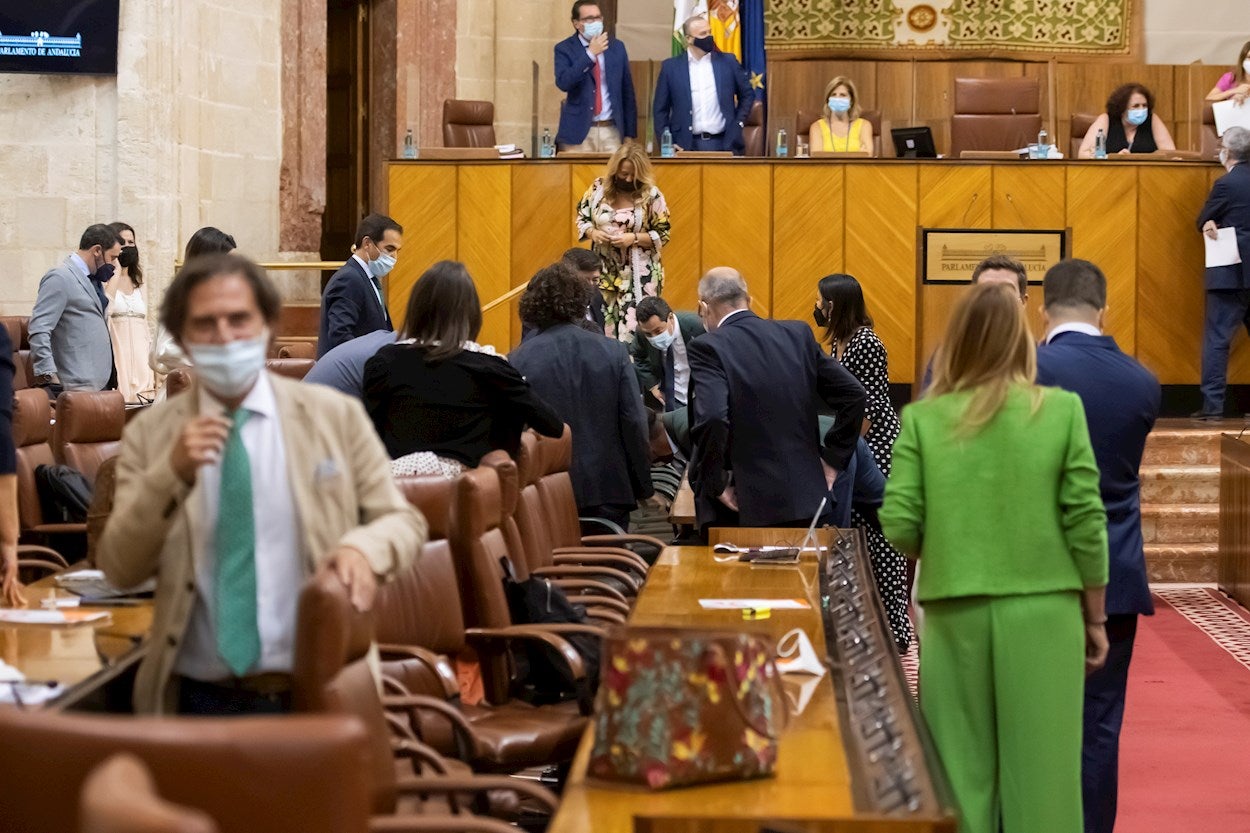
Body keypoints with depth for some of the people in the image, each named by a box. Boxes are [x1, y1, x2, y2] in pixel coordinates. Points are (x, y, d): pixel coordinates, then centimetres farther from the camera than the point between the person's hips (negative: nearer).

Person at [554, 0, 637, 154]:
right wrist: (590, 54, -20)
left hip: (611, 132, 2)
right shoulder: (564, 49, 0)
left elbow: (627, 92, 12)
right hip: (578, 133, -2)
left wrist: (629, 134, 8)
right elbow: (563, 83, -18)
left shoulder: (617, 48, 10)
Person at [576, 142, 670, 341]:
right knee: (600, 325, 4)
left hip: (638, 276, -3)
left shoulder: (651, 196, -7)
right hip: (603, 272, 3)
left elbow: (663, 235, -3)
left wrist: (634, 238, -18)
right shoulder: (599, 188, 1)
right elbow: (582, 218, 11)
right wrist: (593, 233, -10)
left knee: (634, 327, -9)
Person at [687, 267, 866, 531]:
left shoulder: (707, 348, -10)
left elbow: (711, 419, -26)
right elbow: (853, 395, 7)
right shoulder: (798, 334, 7)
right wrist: (832, 460, 12)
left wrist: (714, 485, -13)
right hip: (807, 502, 5)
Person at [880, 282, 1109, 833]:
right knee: (1041, 768, 5)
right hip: (1043, 613, -1)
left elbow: (899, 526, -5)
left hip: (955, 613, 1)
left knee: (962, 770, 10)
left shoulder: (922, 419, -1)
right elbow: (1087, 523, -3)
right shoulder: (1062, 410, -2)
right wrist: (1096, 617, 8)